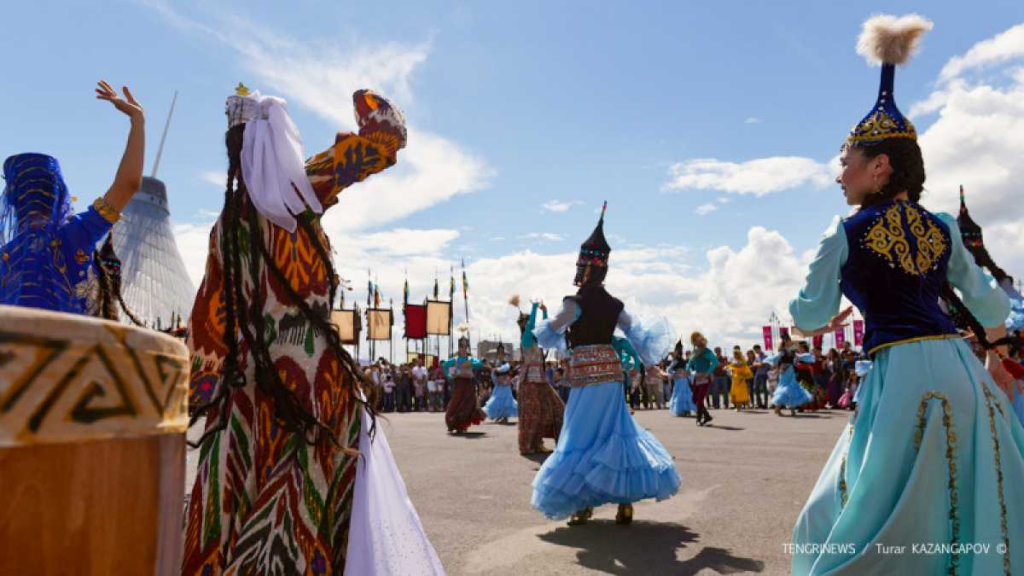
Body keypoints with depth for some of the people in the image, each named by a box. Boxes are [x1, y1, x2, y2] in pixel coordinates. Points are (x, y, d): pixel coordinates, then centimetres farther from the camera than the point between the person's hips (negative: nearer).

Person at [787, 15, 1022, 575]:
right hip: (961, 368, 6)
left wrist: (826, 320, 25)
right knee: (978, 504, 16)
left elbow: (809, 317, 1)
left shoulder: (845, 233, -5)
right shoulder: (942, 228, 10)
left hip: (902, 374, -6)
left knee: (886, 514, 6)